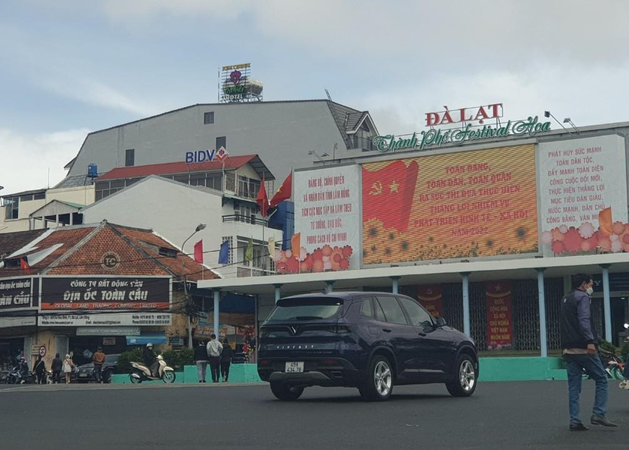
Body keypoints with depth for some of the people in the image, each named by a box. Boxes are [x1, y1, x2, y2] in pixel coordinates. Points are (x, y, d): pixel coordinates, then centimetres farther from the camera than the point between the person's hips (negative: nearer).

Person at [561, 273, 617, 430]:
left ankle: (574, 421, 3)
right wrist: (590, 341, -26)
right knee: (601, 379, 3)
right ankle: (598, 415, -5)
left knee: (573, 386, 6)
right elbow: (584, 320, -19)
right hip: (583, 348, -8)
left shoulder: (565, 299, 20)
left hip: (569, 349, 8)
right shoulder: (583, 297, -6)